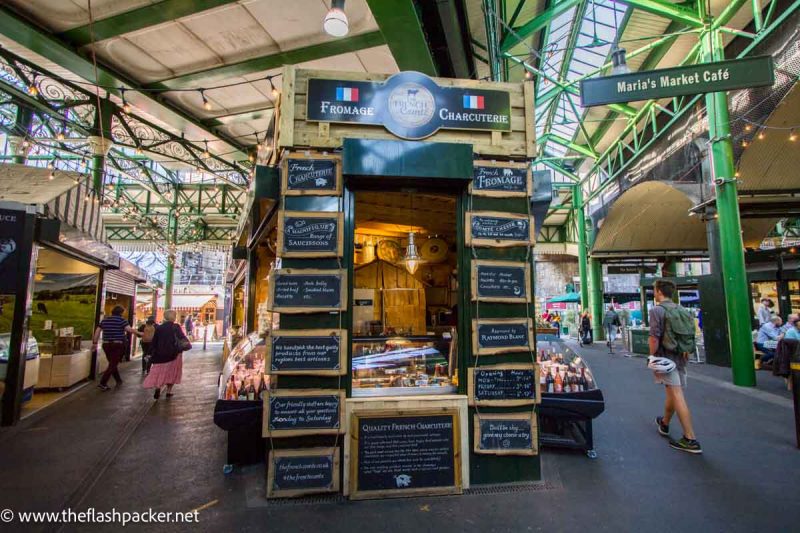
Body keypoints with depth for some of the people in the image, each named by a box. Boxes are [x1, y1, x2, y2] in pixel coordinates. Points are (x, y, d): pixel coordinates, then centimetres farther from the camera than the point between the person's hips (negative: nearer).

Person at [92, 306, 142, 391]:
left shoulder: (104, 320, 12)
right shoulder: (121, 320, -7)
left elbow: (97, 331, 10)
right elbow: (129, 329, -17)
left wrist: (95, 343, 13)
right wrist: (138, 333, -4)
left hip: (106, 344, 6)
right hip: (118, 345, -6)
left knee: (112, 364, 19)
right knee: (113, 365, -1)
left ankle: (118, 381, 30)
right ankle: (102, 384, -7)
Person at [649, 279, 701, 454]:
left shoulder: (657, 310, -10)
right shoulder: (681, 310, 12)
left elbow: (654, 337, -16)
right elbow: (690, 336, 15)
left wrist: (653, 359, -10)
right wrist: (686, 352, 22)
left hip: (666, 357, -8)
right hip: (681, 357, 8)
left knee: (677, 395, -8)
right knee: (672, 393, 20)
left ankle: (690, 440, -8)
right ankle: (664, 424, 39)